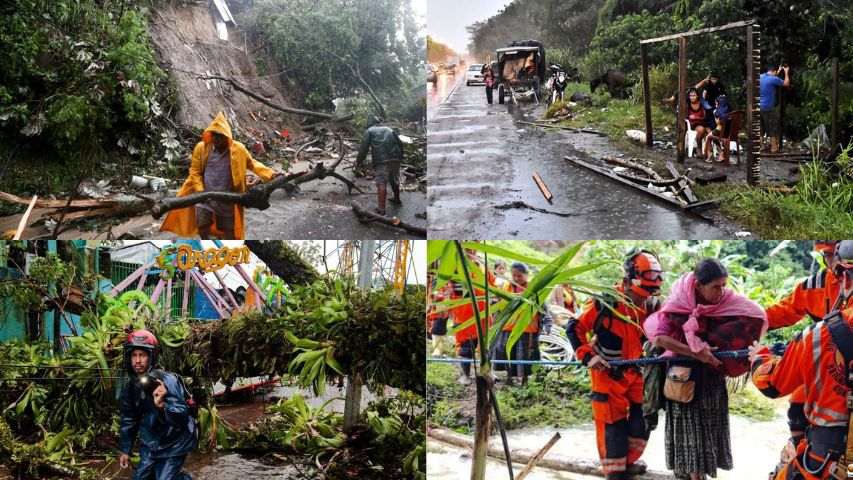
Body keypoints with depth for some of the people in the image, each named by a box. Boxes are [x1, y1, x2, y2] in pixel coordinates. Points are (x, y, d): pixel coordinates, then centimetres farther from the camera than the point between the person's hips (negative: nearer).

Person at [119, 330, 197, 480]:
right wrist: (125, 450, 15)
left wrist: (162, 406, -52)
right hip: (150, 444, 7)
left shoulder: (167, 381, -25)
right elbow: (128, 420, 12)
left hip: (173, 445, -7)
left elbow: (181, 418, -34)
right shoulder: (130, 387, -2)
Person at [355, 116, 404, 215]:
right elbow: (400, 143, 18)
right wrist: (400, 157, 26)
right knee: (394, 180, 24)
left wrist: (358, 162, 5)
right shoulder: (389, 129, 25)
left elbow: (364, 147, 2)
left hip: (381, 160, -5)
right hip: (395, 158, 5)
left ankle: (381, 208, -16)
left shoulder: (369, 131, 13)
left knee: (381, 183, -8)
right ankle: (397, 199, 42)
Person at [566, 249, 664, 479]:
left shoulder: (651, 306, -4)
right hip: (607, 373, -6)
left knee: (641, 421, 13)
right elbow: (574, 328, -14)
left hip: (635, 373, 6)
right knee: (612, 423, -3)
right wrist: (587, 356, -20)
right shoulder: (605, 304, -22)